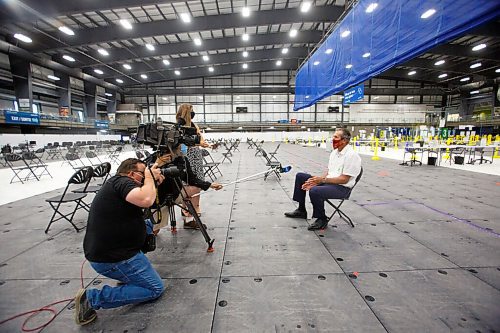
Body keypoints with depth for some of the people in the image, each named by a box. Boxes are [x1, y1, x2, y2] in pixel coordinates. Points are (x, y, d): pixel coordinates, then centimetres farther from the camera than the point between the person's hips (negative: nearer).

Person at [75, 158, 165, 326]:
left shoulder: (116, 183, 11)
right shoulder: (122, 181, -17)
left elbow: (150, 201, 20)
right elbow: (145, 200, -36)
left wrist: (154, 182, 8)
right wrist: (149, 177, -18)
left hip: (103, 250, 10)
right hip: (112, 258, -10)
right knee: (155, 289, 0)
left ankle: (127, 274, 23)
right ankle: (92, 298, -2)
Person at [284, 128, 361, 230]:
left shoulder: (351, 155, -17)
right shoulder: (334, 152, 10)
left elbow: (344, 179, -21)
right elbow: (328, 172, 12)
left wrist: (323, 179, -24)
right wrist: (316, 181, -5)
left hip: (341, 187, -9)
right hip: (328, 181, 9)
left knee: (314, 191, -35)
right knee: (300, 176, 5)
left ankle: (322, 220, -7)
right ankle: (301, 210, 12)